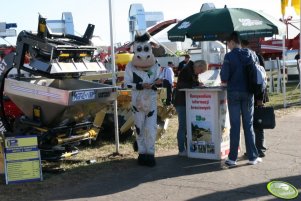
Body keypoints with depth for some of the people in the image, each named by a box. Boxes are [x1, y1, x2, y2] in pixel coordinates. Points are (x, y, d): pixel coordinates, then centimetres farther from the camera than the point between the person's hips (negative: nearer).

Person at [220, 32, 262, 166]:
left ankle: (232, 158, 6)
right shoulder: (250, 55, 2)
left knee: (235, 126, 2)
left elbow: (224, 78, -12)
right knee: (248, 125, 10)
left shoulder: (229, 56, -10)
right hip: (248, 93, 3)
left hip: (233, 93, -3)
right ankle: (252, 156, 13)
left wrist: (226, 81, 9)